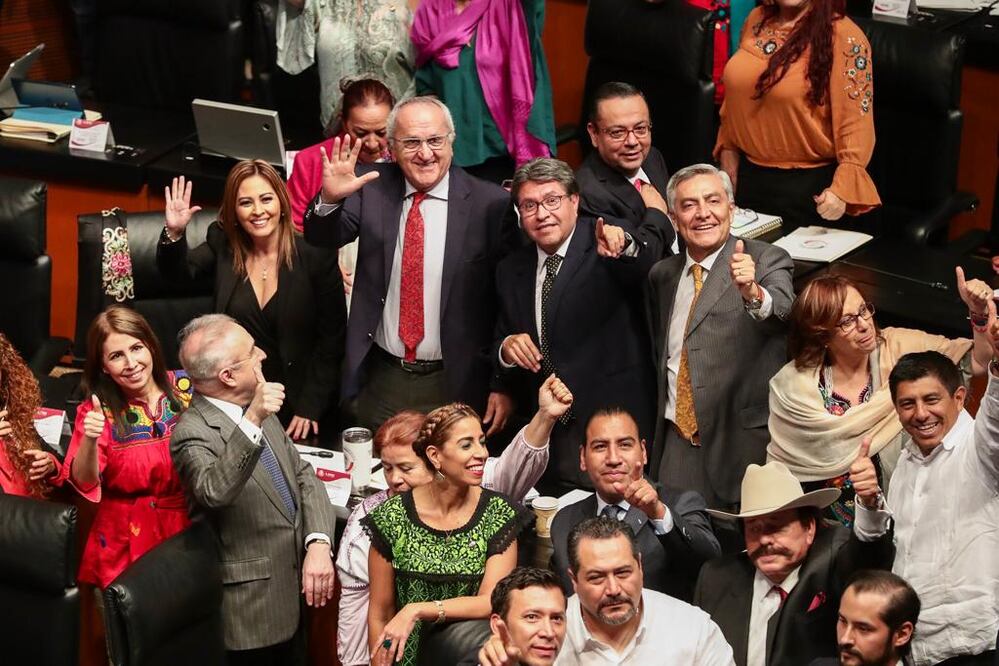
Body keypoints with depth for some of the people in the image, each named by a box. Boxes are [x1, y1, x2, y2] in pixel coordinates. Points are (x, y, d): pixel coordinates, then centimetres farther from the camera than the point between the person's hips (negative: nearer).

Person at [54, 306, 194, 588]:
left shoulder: (186, 387, -5)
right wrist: (89, 440, -31)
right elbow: (84, 484, -14)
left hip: (191, 529, 2)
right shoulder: (98, 410, -8)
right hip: (130, 541, -2)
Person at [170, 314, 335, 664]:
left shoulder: (257, 408, 4)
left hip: (294, 590, 7)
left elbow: (303, 476, 6)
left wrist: (318, 544, -9)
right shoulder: (193, 432, -20)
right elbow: (213, 492, -39)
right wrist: (252, 422, -49)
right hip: (252, 607, -7)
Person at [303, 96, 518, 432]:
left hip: (456, 385, -2)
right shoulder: (372, 189, 1)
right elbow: (323, 238, -6)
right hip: (381, 382, 3)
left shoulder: (490, 204, -9)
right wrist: (330, 199, -28)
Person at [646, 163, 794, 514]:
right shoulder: (663, 275, 13)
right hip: (678, 442, 4)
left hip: (745, 442, -4)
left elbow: (781, 311, -26)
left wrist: (752, 292, -44)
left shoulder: (765, 260, -4)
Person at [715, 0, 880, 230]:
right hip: (749, 176, 6)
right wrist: (728, 149, 14)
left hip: (807, 183, -6)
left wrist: (842, 188, -27)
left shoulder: (842, 36, -17)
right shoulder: (756, 20, 3)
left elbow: (856, 120, -20)